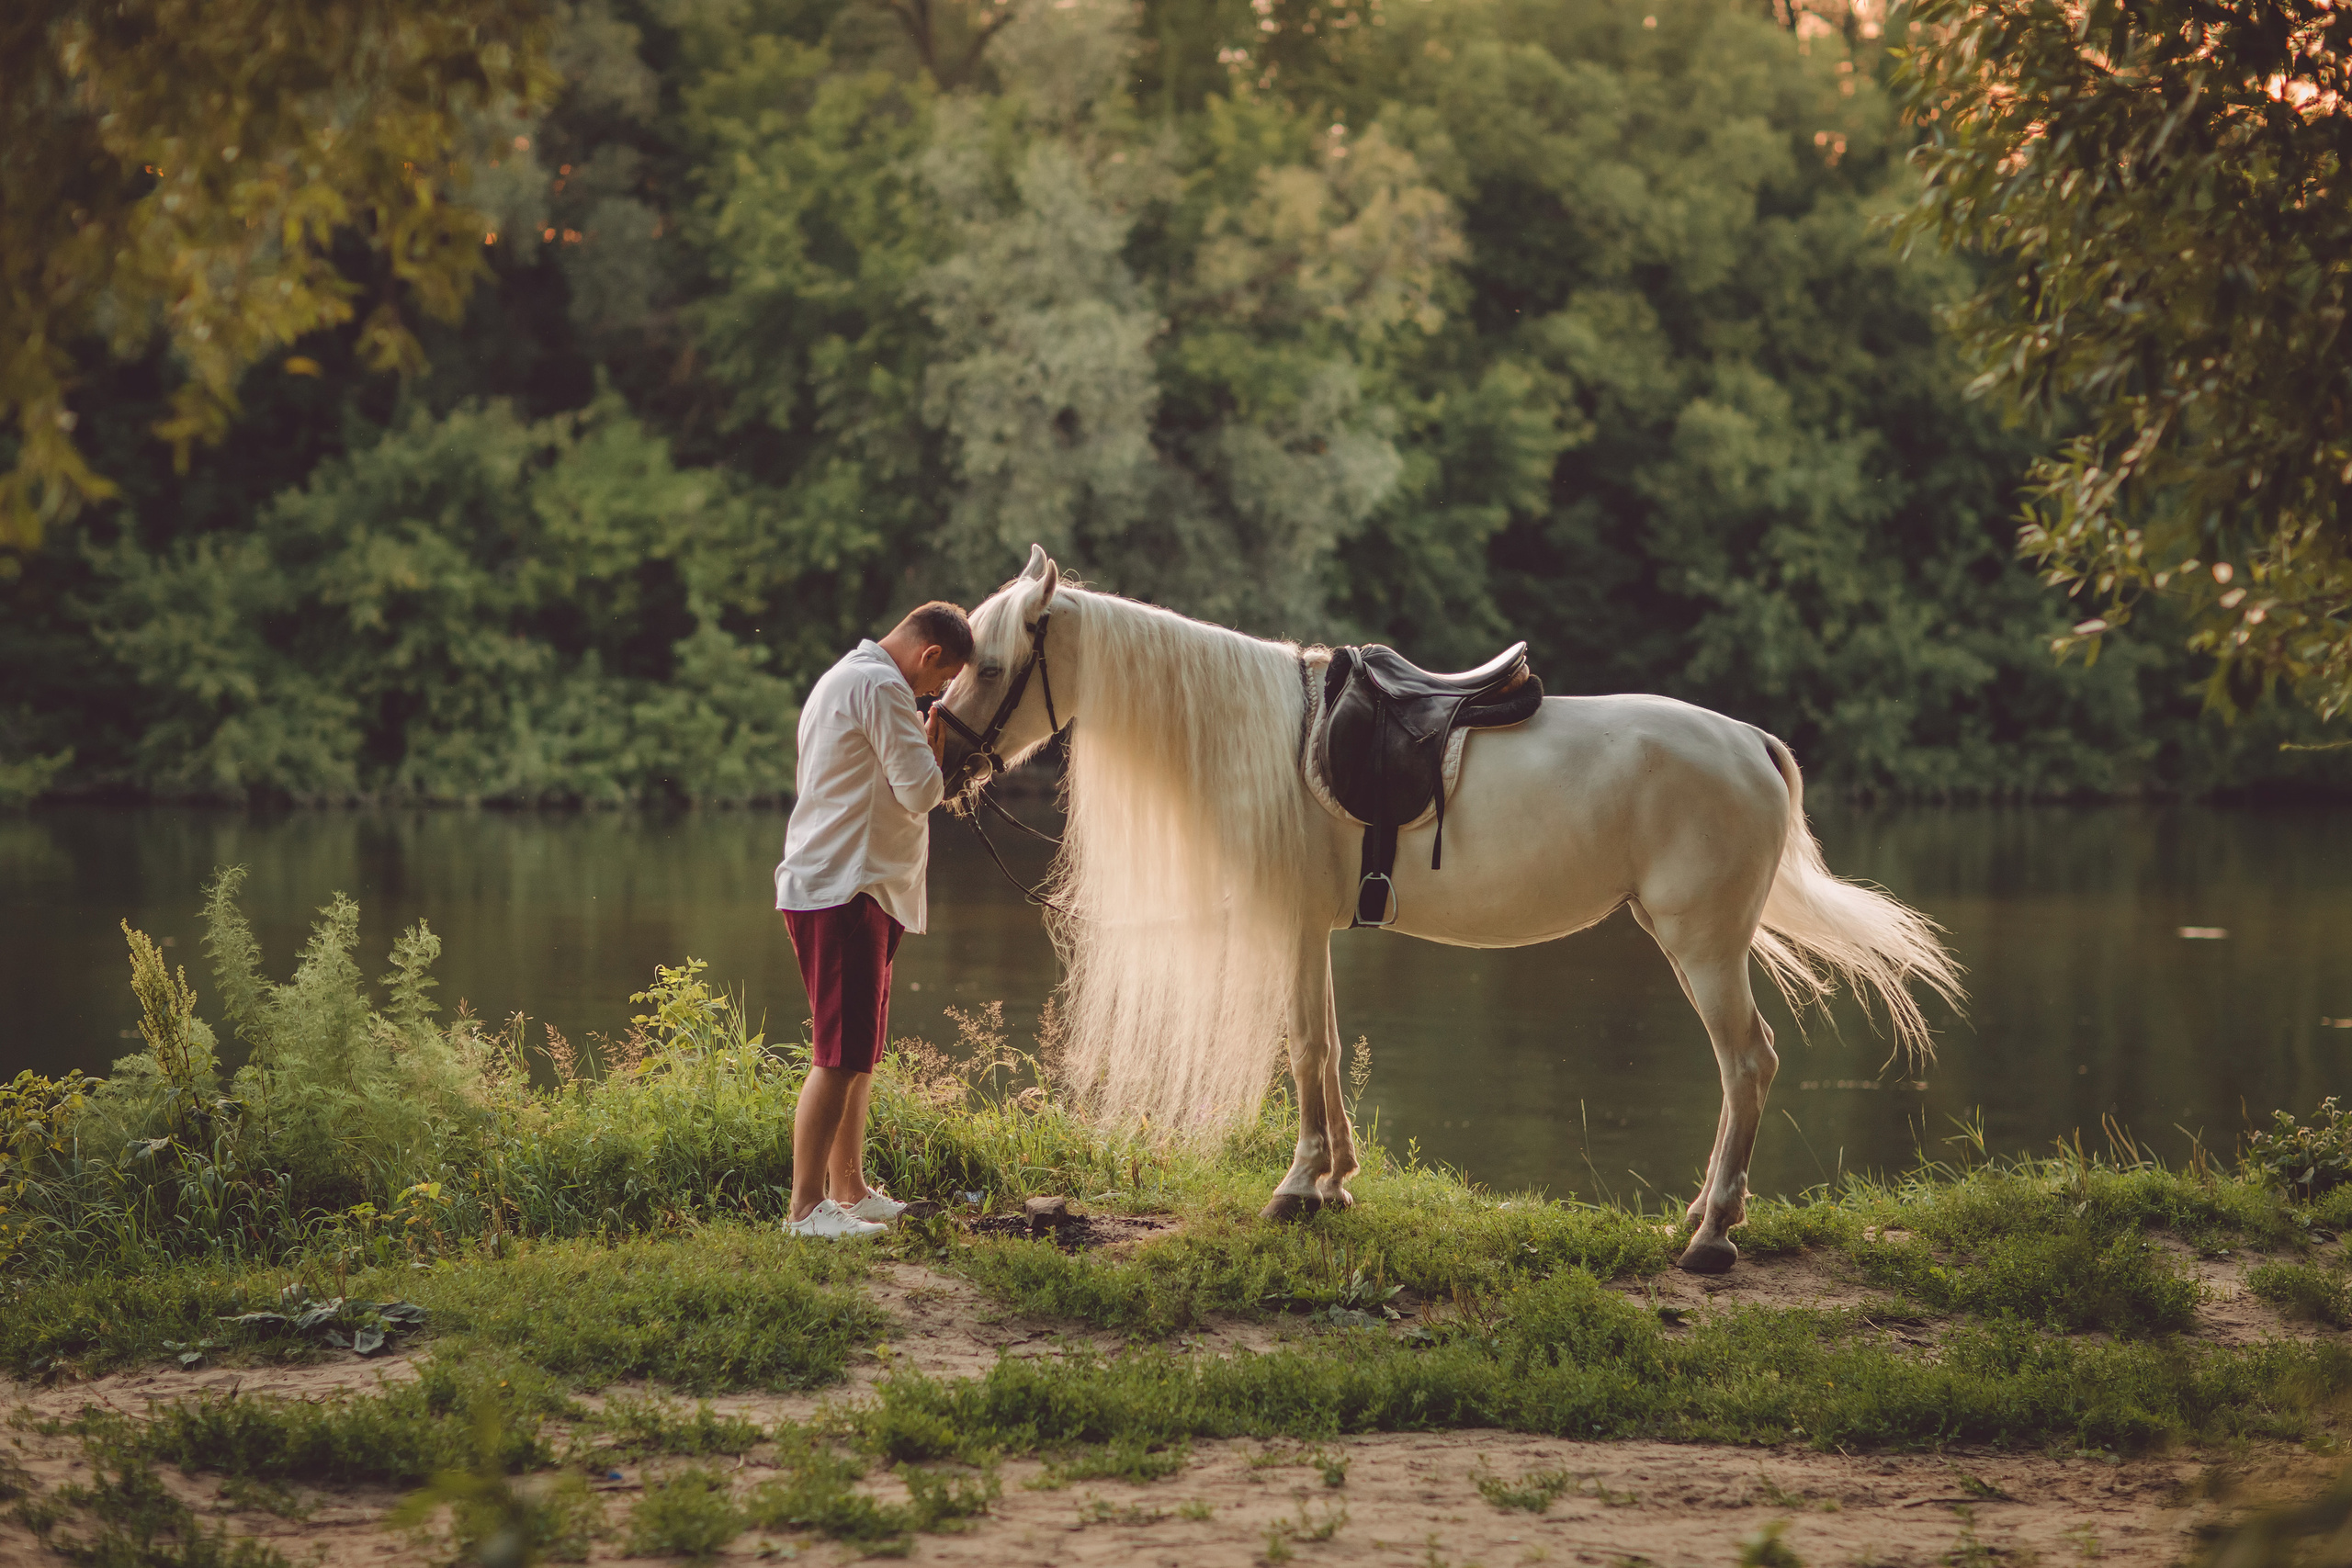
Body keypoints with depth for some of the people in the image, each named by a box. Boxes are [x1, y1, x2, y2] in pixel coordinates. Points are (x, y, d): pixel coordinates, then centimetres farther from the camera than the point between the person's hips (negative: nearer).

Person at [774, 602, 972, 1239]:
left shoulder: (842, 679, 21)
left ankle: (849, 1191, 23)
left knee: (859, 1053, 16)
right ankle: (806, 1207, -12)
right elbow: (919, 791, -16)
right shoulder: (881, 687, -13)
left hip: (838, 886, 11)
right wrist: (934, 745, 2)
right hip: (845, 890, -11)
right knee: (842, 1057, -11)